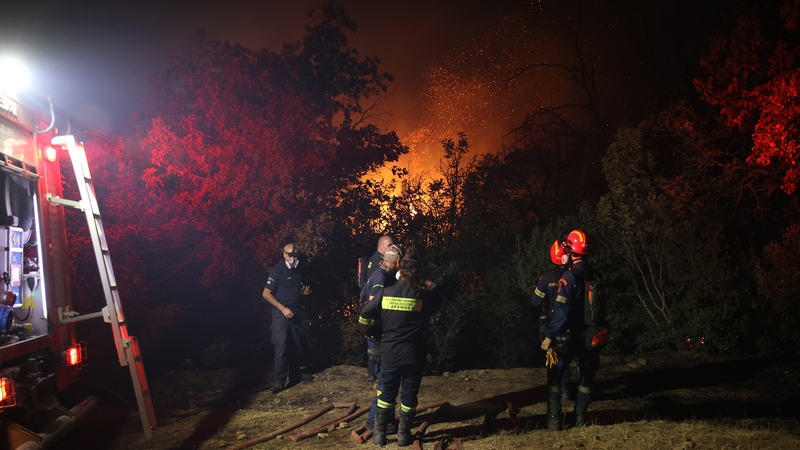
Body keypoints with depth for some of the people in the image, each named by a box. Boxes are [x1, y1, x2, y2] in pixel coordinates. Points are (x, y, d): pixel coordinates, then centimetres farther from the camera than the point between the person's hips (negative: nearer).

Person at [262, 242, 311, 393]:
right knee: (281, 345, -13)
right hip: (281, 313, -7)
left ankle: (295, 374, 24)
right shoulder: (277, 270, -13)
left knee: (296, 344, 12)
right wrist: (283, 308, -19)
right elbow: (266, 294, -15)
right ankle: (279, 380, -12)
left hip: (295, 312, 7)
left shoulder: (297, 270, 7)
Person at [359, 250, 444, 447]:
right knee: (409, 395, 10)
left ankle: (379, 434, 17)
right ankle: (403, 435, 16)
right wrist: (431, 287, 32)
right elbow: (438, 302, 15)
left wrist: (374, 330, 13)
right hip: (413, 354, -1)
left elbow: (365, 315, -4)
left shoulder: (386, 293, -4)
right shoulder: (422, 295, -6)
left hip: (390, 353, 1)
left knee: (386, 393, 13)